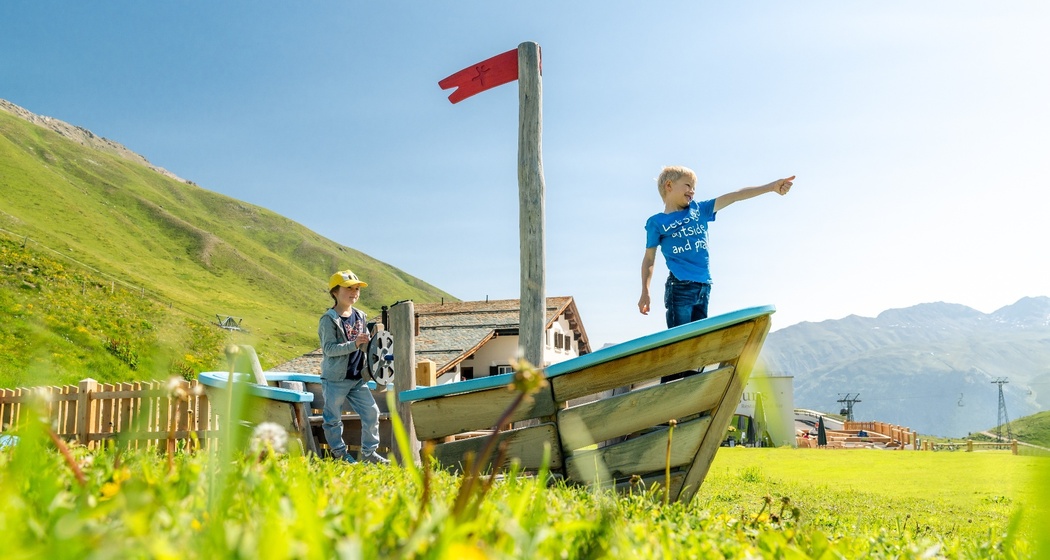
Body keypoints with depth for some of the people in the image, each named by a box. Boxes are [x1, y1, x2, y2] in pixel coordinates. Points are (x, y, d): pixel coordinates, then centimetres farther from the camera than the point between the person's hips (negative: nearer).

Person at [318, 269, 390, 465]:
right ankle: (339, 454, 18)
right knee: (333, 418, 4)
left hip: (358, 378, 6)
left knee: (371, 412, 5)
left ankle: (369, 452, 17)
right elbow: (328, 348, -20)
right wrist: (353, 344, -29)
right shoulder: (329, 320, -11)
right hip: (335, 378, -6)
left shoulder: (360, 316, 11)